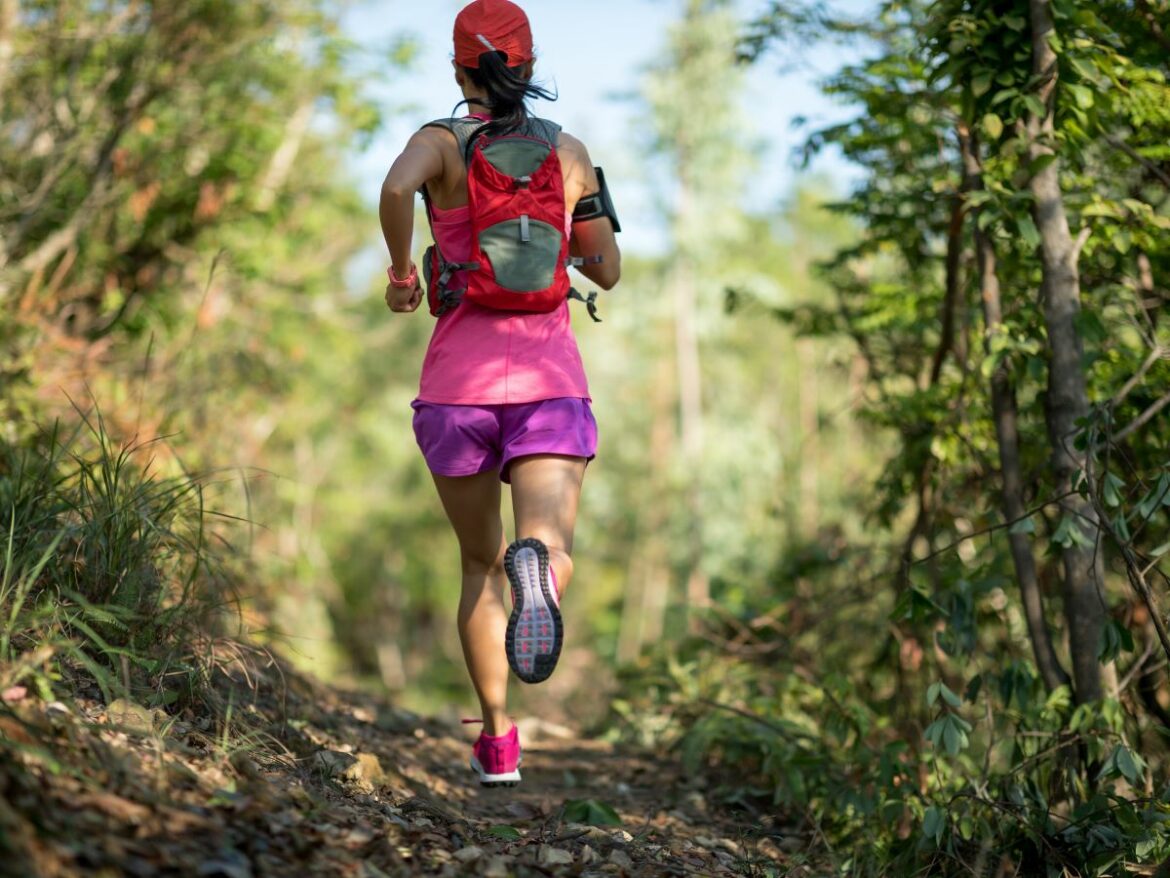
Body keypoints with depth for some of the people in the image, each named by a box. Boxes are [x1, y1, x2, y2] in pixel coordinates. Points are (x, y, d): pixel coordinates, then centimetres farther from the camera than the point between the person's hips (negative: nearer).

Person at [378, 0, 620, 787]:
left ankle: (499, 742, 16)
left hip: (459, 385, 1)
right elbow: (607, 270, 17)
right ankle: (534, 566, -55)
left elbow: (396, 188, -22)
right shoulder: (568, 151, 9)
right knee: (552, 549, -16)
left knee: (480, 564, 18)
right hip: (549, 382, 0)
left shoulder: (441, 142, 2)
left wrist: (400, 269, -5)